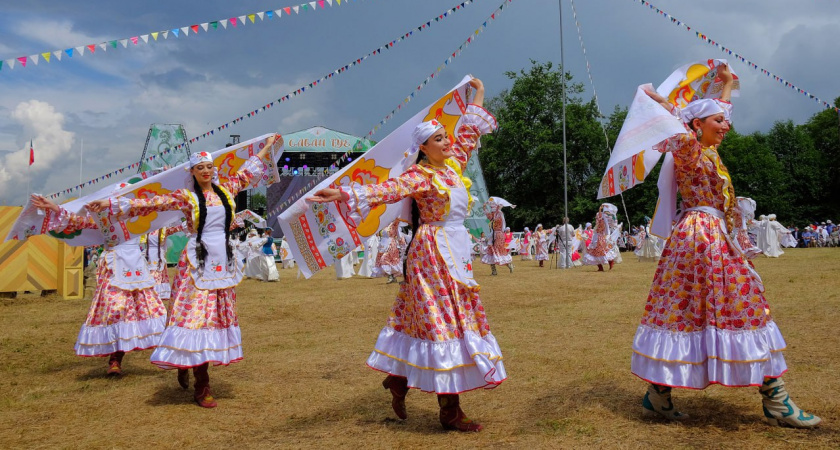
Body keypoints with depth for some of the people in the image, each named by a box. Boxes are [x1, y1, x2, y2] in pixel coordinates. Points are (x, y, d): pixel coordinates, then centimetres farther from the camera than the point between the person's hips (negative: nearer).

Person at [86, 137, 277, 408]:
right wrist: (112, 204, -10)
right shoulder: (186, 197, 0)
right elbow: (149, 204, -4)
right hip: (198, 262, -5)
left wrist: (267, 146, 33)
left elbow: (247, 172, 25)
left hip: (223, 261, 5)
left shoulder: (226, 191, 11)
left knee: (218, 314, 6)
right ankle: (202, 388, -3)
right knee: (196, 314, -8)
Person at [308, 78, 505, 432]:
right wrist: (344, 194, -38)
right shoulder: (419, 176, -11)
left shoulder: (452, 164, 12)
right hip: (435, 252, -8)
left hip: (456, 252, 9)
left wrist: (478, 95, 34)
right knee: (443, 322, -6)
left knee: (439, 320, 11)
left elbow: (470, 131, 26)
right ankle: (449, 410, 0)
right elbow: (385, 189, -24)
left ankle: (398, 378, 25)